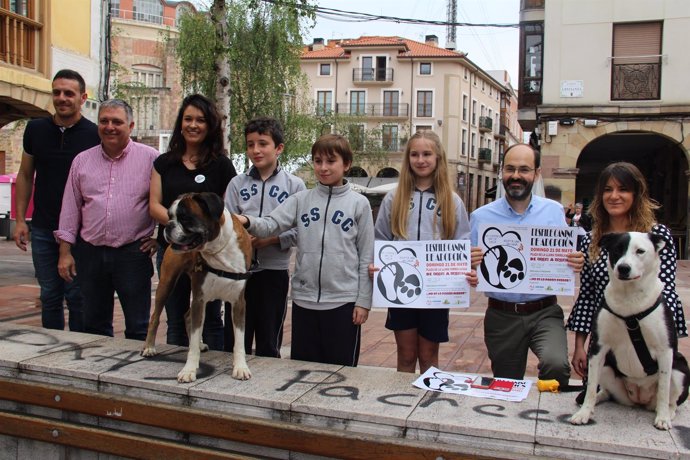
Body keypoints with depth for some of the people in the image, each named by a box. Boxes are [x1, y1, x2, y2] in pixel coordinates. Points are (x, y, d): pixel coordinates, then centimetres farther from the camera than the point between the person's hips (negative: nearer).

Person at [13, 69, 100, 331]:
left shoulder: (94, 135, -5)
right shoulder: (36, 129, 6)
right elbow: (25, 175, 12)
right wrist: (20, 219, 6)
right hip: (42, 229, 4)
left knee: (77, 297, 2)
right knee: (49, 295, 12)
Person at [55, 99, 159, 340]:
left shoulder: (150, 158, -3)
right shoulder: (82, 160, 9)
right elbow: (70, 209, 10)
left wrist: (161, 236, -4)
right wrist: (65, 252, 7)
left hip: (133, 253, -4)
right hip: (90, 253, 4)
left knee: (138, 328, 4)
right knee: (94, 325, 15)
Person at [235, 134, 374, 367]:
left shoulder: (359, 203, 0)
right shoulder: (300, 200, 6)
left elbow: (366, 256, 0)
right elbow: (271, 224, -7)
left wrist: (363, 301, -4)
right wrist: (248, 222, -28)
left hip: (344, 301, -2)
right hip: (304, 299, 3)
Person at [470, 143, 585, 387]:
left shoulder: (554, 211, 4)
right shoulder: (481, 217, 1)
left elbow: (566, 259, 8)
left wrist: (577, 263, -15)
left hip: (545, 313, -1)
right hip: (501, 316, 1)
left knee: (556, 364, -28)